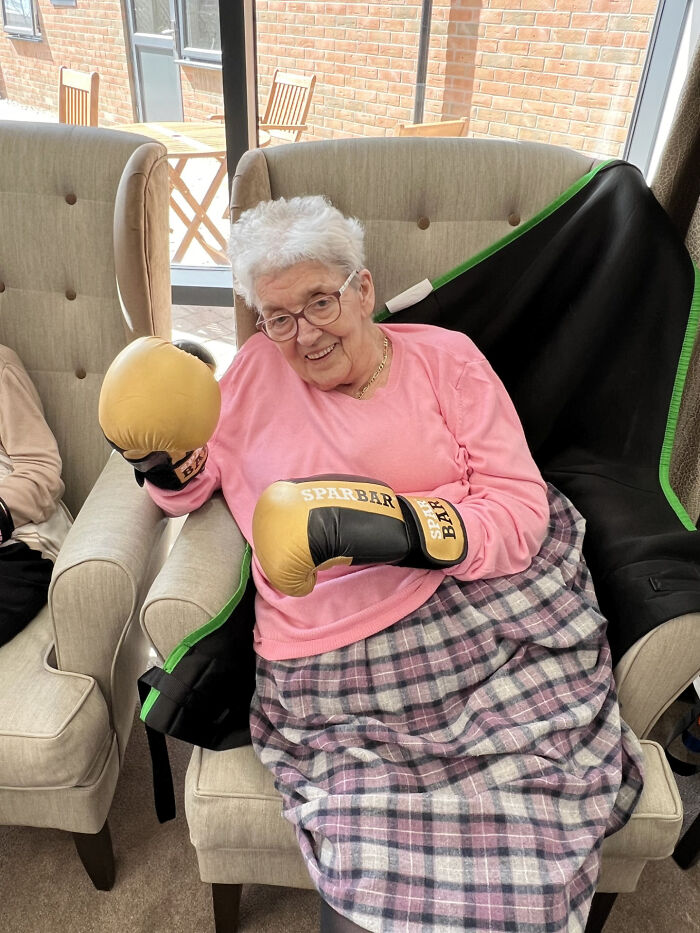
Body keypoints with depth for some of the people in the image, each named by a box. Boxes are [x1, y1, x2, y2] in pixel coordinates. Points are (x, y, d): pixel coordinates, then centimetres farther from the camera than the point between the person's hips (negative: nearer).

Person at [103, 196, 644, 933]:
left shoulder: (445, 358, 5)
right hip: (332, 650, 1)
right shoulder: (257, 368, 13)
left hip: (484, 612, 0)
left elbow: (522, 508, -2)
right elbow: (193, 483, 19)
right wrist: (165, 461, -4)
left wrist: (404, 528, -17)